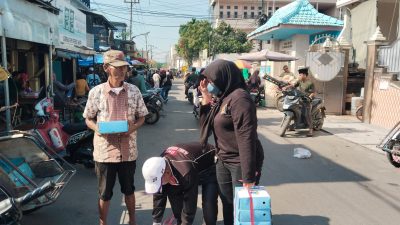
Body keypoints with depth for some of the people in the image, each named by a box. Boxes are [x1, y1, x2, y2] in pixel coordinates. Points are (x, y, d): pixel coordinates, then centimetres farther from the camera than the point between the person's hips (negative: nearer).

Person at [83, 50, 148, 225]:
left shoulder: (134, 91, -1)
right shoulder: (96, 92, -6)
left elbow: (141, 117, 6)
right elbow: (88, 119, 3)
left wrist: (133, 127, -14)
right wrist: (97, 128, -18)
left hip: (128, 150, 2)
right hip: (105, 150, -2)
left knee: (129, 189, 19)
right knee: (105, 193, 12)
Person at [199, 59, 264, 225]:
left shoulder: (239, 98, -19)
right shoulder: (222, 98, 8)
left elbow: (246, 138, -25)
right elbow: (207, 125, 12)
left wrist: (248, 175, -25)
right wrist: (206, 99, 1)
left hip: (241, 163, -8)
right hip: (223, 161, 8)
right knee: (227, 205, 19)